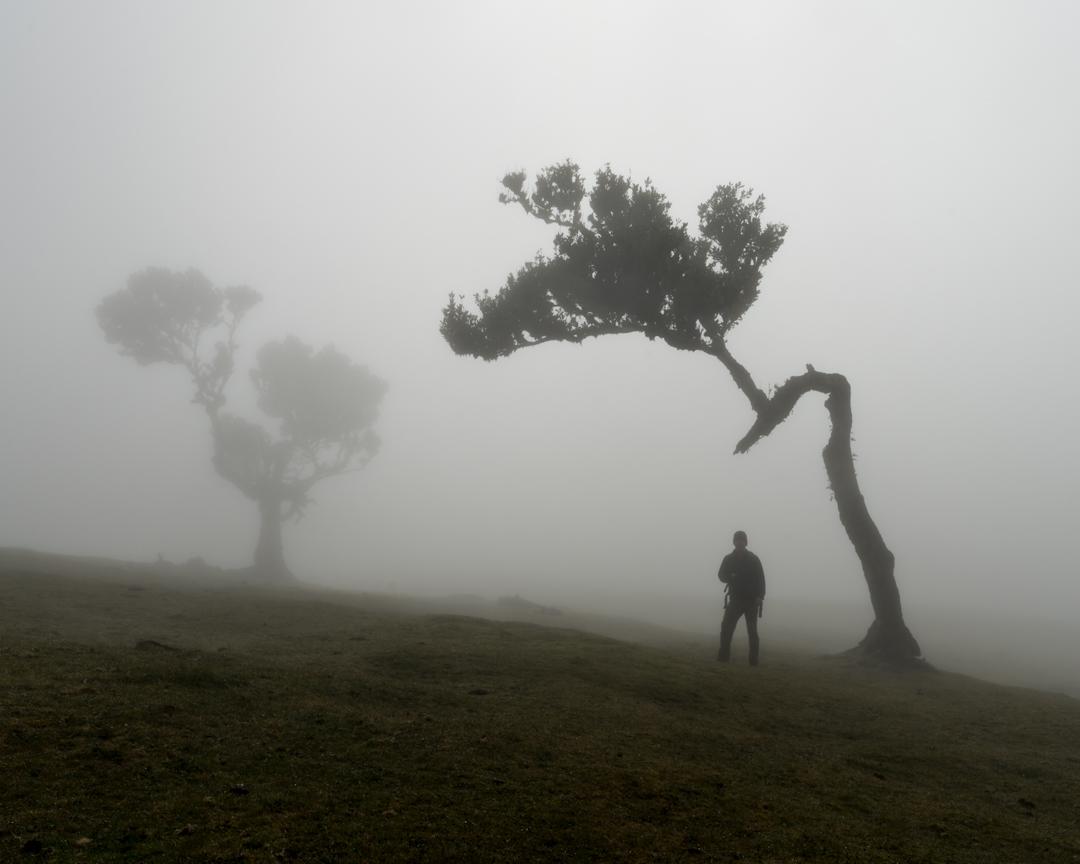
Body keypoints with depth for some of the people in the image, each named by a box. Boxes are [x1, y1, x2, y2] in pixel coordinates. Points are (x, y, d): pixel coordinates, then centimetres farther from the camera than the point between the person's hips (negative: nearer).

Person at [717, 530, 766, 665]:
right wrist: (730, 577, -19)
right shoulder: (728, 559, 5)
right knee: (726, 627, -9)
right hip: (735, 599, 2)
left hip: (751, 600, -2)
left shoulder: (753, 559, -3)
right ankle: (724, 656, -3)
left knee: (752, 631, 0)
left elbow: (761, 578, -7)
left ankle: (753, 659, 5)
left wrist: (760, 597, -18)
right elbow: (721, 575, 3)